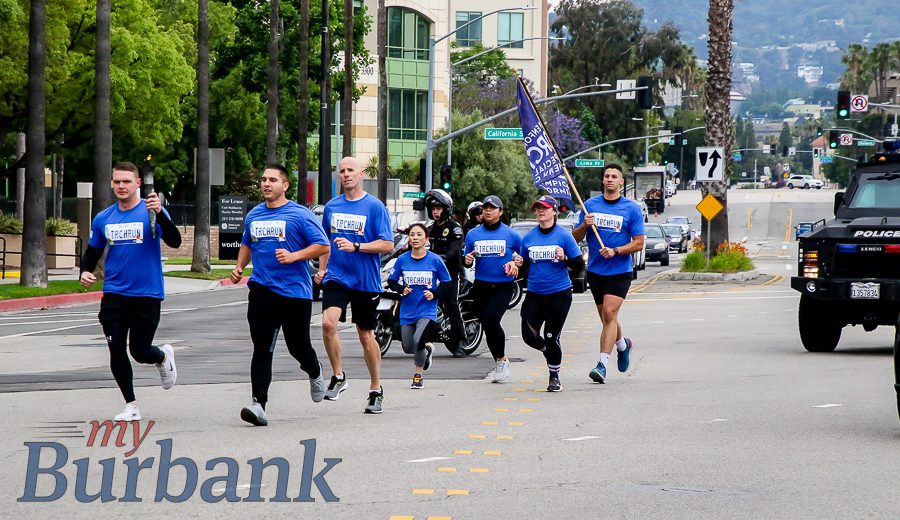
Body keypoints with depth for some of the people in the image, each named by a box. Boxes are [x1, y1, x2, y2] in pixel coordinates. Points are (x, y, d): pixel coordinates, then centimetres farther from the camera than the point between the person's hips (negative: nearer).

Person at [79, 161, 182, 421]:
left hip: (147, 295, -3)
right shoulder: (103, 219, 7)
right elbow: (92, 252, 20)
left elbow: (175, 242, -20)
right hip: (114, 295, 3)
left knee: (140, 351, -1)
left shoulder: (151, 212, -7)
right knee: (116, 351, -4)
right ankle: (131, 405, 10)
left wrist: (159, 213, -34)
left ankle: (164, 356, 35)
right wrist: (85, 272, -1)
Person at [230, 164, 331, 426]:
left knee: (298, 346, 8)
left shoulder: (300, 215, -4)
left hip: (296, 291, -3)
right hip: (262, 290, 3)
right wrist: (239, 267, 13)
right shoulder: (253, 215, 13)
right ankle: (259, 404, -13)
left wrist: (293, 256, -18)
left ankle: (315, 372, 43)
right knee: (262, 349, -7)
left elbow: (322, 246, -6)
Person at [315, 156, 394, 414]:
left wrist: (355, 247, -20)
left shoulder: (374, 206, -5)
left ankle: (376, 389, 22)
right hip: (336, 277, 3)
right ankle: (338, 376, -4)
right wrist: (322, 268, 12)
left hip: (366, 281, -3)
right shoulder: (331, 206, 9)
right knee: (328, 322, -21)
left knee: (366, 335, 7)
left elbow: (387, 245, -10)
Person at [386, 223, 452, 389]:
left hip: (427, 311, -4)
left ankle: (418, 375, -1)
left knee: (418, 340, -24)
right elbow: (392, 281, 9)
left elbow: (448, 283, 3)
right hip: (407, 311, 4)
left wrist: (434, 293, -12)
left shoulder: (435, 260, -6)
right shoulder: (402, 260, -1)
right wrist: (401, 289, -11)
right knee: (408, 348, 9)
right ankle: (427, 349, 44)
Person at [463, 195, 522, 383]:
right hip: (481, 286, 4)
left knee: (491, 320, -21)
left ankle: (502, 359, -4)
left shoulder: (511, 235, 2)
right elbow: (467, 261, 14)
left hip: (503, 286, -4)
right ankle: (500, 364, 22)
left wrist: (517, 263, -8)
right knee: (486, 325, 6)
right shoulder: (473, 235, 9)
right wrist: (468, 260, -8)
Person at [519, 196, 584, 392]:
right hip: (534, 294, 3)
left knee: (552, 338, -3)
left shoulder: (564, 236, -4)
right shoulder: (528, 238, 6)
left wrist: (565, 258, -21)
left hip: (559, 294, -3)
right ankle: (548, 350, 30)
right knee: (529, 336, -5)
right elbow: (524, 265, 17)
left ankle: (554, 377, 16)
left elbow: (579, 265, -3)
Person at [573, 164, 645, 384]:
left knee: (609, 314, -17)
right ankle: (623, 344, 42)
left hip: (620, 272, -4)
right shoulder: (590, 205, 7)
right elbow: (576, 238, 9)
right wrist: (584, 225, -12)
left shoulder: (632, 208, -3)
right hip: (595, 271, 4)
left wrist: (615, 251, -17)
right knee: (606, 318, 13)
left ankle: (602, 364, -20)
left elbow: (638, 243, -3)